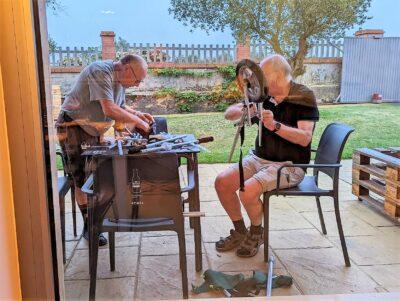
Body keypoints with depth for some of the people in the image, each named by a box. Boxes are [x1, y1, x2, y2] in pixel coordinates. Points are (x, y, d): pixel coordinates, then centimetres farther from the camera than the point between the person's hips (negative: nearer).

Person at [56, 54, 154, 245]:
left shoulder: (120, 79, 3)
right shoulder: (100, 72, -24)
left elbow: (119, 106, 15)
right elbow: (110, 110, -33)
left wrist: (138, 114, -2)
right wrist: (138, 122, -23)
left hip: (92, 131, 8)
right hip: (73, 129, -8)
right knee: (83, 180, -3)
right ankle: (89, 227, 8)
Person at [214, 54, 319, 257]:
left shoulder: (303, 96, -11)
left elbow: (305, 138, -20)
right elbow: (228, 114, 6)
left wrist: (275, 126, -32)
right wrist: (242, 111, -16)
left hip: (289, 165, -6)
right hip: (259, 158, 6)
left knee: (248, 191, -27)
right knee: (222, 182, -10)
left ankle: (256, 233, 5)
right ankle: (240, 231, 12)